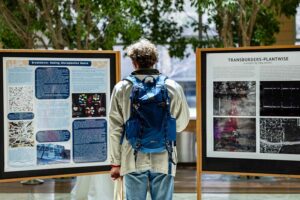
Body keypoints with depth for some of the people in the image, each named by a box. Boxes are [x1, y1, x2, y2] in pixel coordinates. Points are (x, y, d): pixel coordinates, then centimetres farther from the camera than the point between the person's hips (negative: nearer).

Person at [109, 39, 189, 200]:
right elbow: (182, 123, 8)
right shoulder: (173, 87, -2)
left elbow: (115, 129, 0)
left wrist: (116, 162, 7)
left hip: (134, 160, 0)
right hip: (163, 159, 0)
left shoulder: (121, 88, -3)